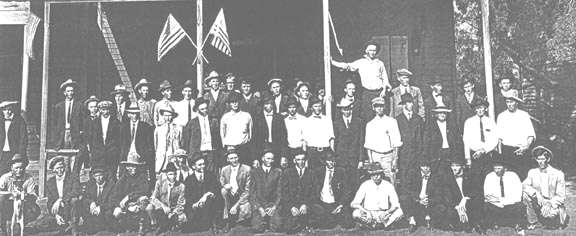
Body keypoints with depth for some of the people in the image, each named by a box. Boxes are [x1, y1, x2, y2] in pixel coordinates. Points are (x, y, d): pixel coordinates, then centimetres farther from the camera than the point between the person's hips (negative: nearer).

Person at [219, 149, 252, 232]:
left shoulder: (247, 169, -6)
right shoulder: (224, 170, 6)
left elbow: (247, 190, -9)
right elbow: (221, 184, 10)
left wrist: (236, 205, -18)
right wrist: (225, 186, -18)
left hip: (242, 197, -3)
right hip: (229, 197, 3)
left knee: (246, 212, -32)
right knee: (224, 190, -29)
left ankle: (229, 223, -1)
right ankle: (226, 217, -15)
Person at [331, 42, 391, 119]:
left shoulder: (380, 63, 11)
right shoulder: (360, 63, 6)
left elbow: (385, 78, 14)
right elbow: (347, 66, -1)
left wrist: (384, 90, -1)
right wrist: (331, 61, -11)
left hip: (379, 93, 1)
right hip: (367, 93, -1)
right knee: (368, 116, -5)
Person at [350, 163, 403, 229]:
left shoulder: (388, 186, -3)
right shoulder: (365, 186, -6)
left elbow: (395, 205, -5)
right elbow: (354, 204, -11)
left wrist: (387, 212, -28)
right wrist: (366, 211, -29)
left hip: (384, 216, 1)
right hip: (369, 216, -1)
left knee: (399, 211, -24)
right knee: (355, 213, -31)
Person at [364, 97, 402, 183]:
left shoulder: (392, 121, 4)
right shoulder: (370, 124, 9)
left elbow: (396, 143, 2)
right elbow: (368, 145, 8)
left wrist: (395, 159, -6)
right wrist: (370, 161, -2)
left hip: (388, 156, -1)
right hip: (375, 156, 1)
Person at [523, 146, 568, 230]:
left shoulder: (558, 174, -4)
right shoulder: (532, 172, 7)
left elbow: (561, 197, -7)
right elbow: (524, 185, -8)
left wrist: (550, 204, -24)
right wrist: (535, 194, -27)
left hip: (554, 205, -2)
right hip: (539, 204, 2)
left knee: (549, 214, -36)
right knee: (525, 194, -25)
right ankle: (532, 222, -7)